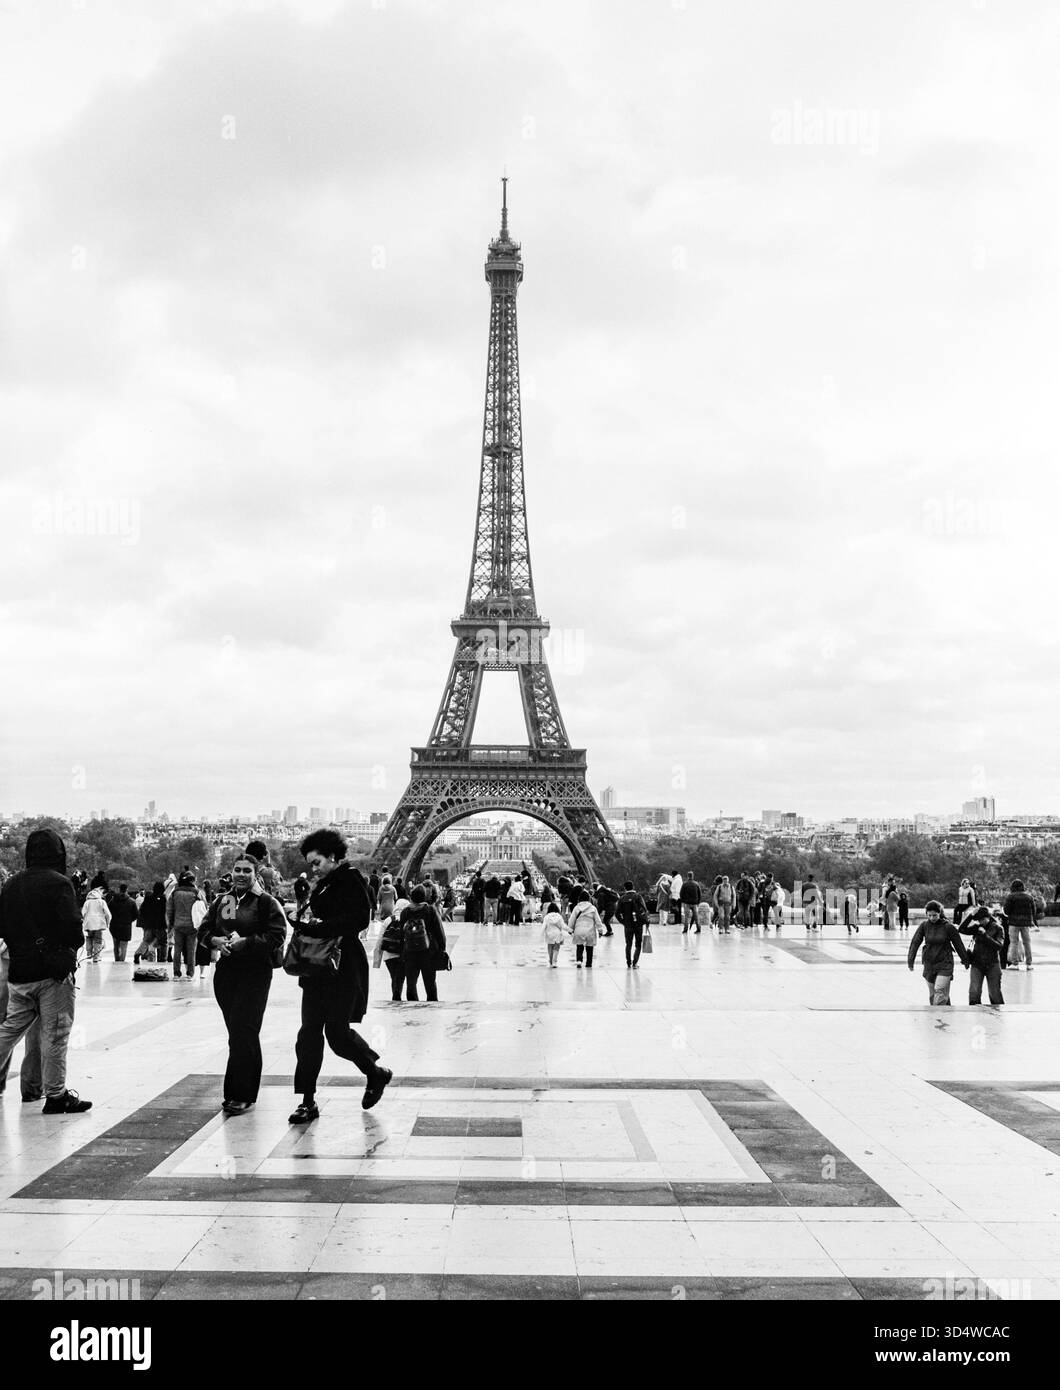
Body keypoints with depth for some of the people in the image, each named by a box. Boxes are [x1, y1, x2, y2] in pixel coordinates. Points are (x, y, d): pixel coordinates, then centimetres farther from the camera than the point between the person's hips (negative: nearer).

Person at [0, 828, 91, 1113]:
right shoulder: (59, 883, -11)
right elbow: (72, 927, -18)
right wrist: (75, 943, 1)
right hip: (54, 971, -6)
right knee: (55, 1033, 0)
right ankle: (55, 1095, 5)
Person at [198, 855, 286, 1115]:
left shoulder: (266, 902, -4)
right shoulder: (220, 902, 12)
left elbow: (277, 936, -11)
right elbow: (203, 931, 16)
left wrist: (246, 942, -19)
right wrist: (215, 940, -6)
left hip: (255, 973, -5)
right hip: (226, 970, 5)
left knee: (243, 1033, -9)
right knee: (236, 1032, 9)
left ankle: (241, 1095, -5)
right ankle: (235, 1092, 20)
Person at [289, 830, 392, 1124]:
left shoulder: (351, 880, -10)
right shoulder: (324, 884, 16)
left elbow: (358, 920, -20)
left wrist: (317, 927, -21)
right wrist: (308, 925, 1)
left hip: (344, 967, -8)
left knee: (337, 1031, -5)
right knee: (309, 1031, 3)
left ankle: (377, 1074, 21)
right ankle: (308, 1101, 8)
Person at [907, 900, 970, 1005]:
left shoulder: (948, 926, -9)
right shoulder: (924, 925, -4)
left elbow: (958, 944, 1)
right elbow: (915, 942, -2)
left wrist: (966, 960, 11)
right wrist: (911, 960, -9)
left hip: (945, 965, -3)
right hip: (929, 964, 4)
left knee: (940, 991, -16)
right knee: (932, 994, 9)